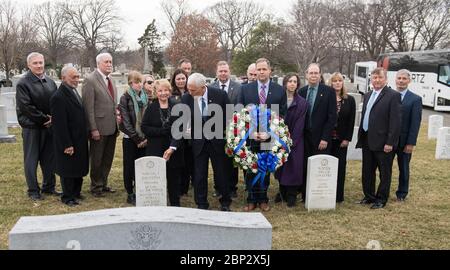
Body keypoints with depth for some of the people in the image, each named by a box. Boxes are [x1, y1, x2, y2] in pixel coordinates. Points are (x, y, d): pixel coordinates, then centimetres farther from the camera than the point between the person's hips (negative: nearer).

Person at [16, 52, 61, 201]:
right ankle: (33, 190, 13)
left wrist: (53, 118, -6)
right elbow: (25, 106, -15)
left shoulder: (50, 82, 10)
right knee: (31, 159, 4)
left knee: (49, 158, 11)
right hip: (31, 127, -5)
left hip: (49, 126, 5)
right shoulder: (23, 83, -8)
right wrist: (44, 119, -13)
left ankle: (49, 187, 23)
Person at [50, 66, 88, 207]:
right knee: (68, 170, 5)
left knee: (80, 168, 17)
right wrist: (67, 145, -21)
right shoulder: (58, 97, -18)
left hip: (80, 141, 9)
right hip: (69, 143, -9)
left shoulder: (74, 92, 11)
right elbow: (60, 124, -20)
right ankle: (67, 197, 19)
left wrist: (85, 136, 12)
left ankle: (76, 192, 31)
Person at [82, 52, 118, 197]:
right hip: (99, 128, -7)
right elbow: (89, 107, -15)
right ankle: (96, 187, 20)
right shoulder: (90, 80, -11)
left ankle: (103, 184, 30)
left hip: (112, 128, 7)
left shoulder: (110, 80, 12)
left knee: (108, 159, 16)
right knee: (97, 160, 6)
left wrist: (117, 125, 12)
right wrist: (93, 129, -18)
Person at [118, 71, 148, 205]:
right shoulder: (125, 99, -6)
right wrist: (137, 139, -12)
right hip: (130, 139, -3)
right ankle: (130, 195, 14)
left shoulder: (146, 97, 5)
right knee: (129, 167, 4)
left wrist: (146, 137, -3)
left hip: (143, 139, 3)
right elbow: (126, 122, -10)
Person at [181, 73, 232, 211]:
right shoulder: (186, 99, -12)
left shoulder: (220, 95, -14)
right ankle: (201, 205, 21)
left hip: (218, 141, -1)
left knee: (221, 173, 11)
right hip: (198, 143, 1)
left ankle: (225, 202, 30)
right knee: (199, 175, 4)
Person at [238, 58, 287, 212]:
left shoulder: (280, 90, 1)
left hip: (270, 136, 0)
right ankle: (251, 199, 19)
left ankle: (263, 199, 25)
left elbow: (282, 115, -1)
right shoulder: (246, 89, 2)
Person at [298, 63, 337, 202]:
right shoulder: (301, 92, 8)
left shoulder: (329, 91, -2)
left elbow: (332, 116, -5)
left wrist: (325, 138, -11)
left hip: (321, 139, -3)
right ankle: (305, 197, 16)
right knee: (304, 168, 6)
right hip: (305, 138, 3)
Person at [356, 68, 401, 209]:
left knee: (384, 173, 7)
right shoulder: (367, 95, 13)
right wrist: (360, 137, 11)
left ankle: (381, 199, 18)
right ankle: (369, 196, 28)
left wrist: (390, 143, -18)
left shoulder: (393, 95, -9)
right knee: (367, 171, 14)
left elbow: (395, 121, -14)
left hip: (383, 142, -7)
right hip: (367, 141, 7)